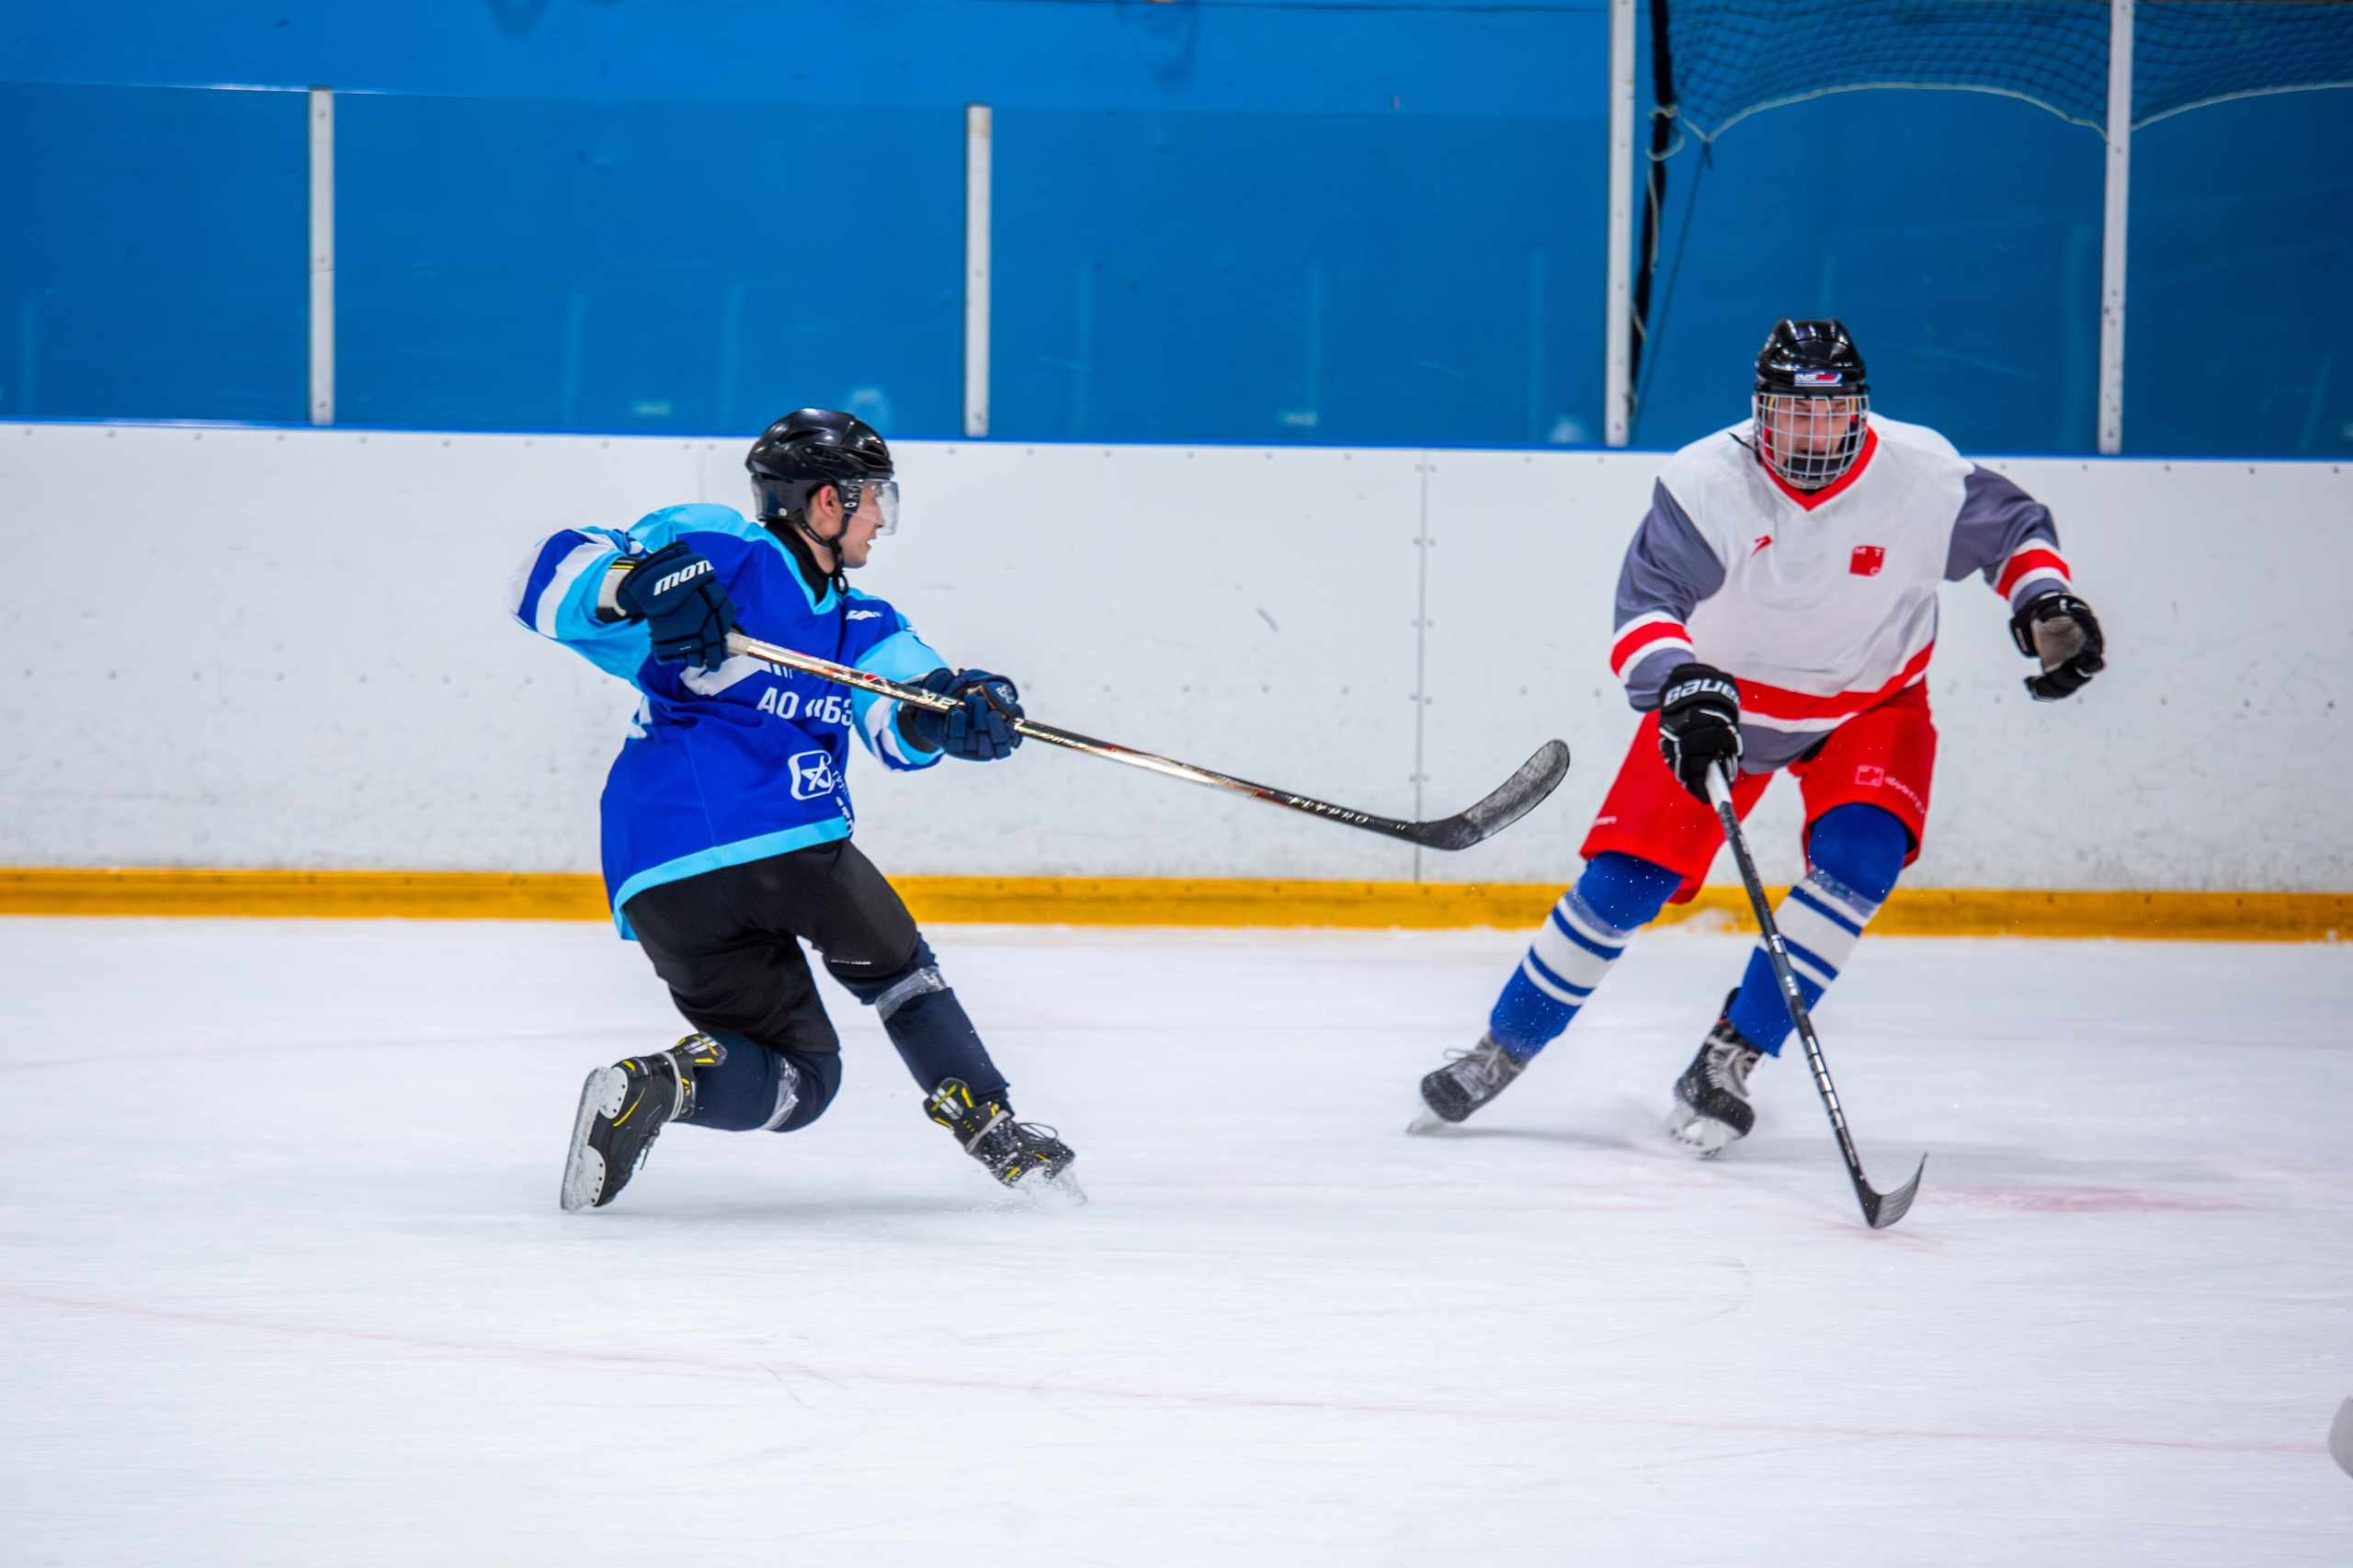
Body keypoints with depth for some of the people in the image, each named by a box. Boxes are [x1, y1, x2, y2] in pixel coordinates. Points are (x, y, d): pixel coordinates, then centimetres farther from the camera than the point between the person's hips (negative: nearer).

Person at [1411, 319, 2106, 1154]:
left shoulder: (1921, 476, -21)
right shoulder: (1707, 482, -25)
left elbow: (2012, 527, -3)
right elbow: (1645, 601, -31)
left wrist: (2048, 605, -21)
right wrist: (1682, 686, -49)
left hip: (1870, 703, 1)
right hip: (1723, 696, -1)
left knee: (1858, 857, -24)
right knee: (1626, 877, -7)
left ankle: (1727, 1061, -13)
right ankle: (1503, 1050, 13)